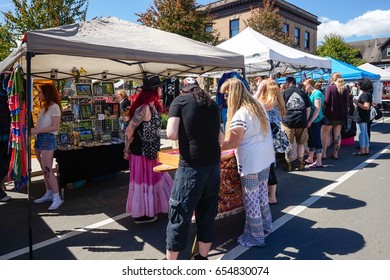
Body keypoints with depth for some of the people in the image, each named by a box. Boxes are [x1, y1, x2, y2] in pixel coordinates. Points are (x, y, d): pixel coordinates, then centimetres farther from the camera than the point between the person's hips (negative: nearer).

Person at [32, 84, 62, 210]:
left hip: (48, 139, -8)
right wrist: (33, 129, -1)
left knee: (47, 170, -10)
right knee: (44, 169, 12)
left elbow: (55, 127, -18)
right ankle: (49, 194, 22)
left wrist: (37, 131, -19)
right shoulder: (44, 106, 16)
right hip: (39, 139, 8)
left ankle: (57, 198, -5)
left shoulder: (54, 107, -10)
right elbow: (41, 125, 16)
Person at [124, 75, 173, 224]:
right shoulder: (144, 109, -23)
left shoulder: (153, 106, 6)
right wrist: (127, 150, -11)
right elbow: (129, 130, -21)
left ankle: (150, 208, 36)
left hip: (150, 150, 9)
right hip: (141, 151, -9)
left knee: (154, 179, 19)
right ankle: (140, 214, 20)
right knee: (143, 181, 4)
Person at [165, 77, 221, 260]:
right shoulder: (213, 104, 16)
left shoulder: (180, 101, 1)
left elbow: (171, 134, -9)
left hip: (191, 167, -5)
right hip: (214, 166, 6)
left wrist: (184, 136, 11)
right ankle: (202, 258, 32)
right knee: (208, 214, 17)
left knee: (179, 217, 6)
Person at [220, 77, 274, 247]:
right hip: (265, 157, 9)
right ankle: (266, 226, 35)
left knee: (251, 198, 4)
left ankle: (256, 237, 17)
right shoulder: (258, 106, 9)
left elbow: (233, 142, -25)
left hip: (250, 162, -9)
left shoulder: (240, 114, -20)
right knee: (262, 194, 20)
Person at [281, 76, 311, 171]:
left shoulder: (284, 93, 3)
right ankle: (300, 163, 19)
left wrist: (282, 119, 17)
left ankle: (288, 164, 11)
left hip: (288, 121, -2)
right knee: (301, 143, 13)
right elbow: (308, 109, 10)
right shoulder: (303, 93, 10)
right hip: (301, 122, 2)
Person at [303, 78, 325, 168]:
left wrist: (310, 121, -18)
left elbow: (317, 109, -17)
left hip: (315, 121, -9)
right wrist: (308, 121, 10)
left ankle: (318, 162, 3)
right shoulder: (310, 94, 14)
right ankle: (310, 159, 25)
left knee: (316, 140, -3)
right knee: (311, 140, 15)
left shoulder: (317, 93, -12)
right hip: (310, 121, 9)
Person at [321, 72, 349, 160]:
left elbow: (327, 102, -14)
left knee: (324, 133, 5)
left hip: (330, 114, -5)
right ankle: (335, 153, 17)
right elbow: (347, 103, 8)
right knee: (337, 134, 12)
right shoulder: (345, 89, 5)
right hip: (341, 115, 5)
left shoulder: (330, 87, -12)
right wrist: (345, 114, 14)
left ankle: (323, 153, 5)